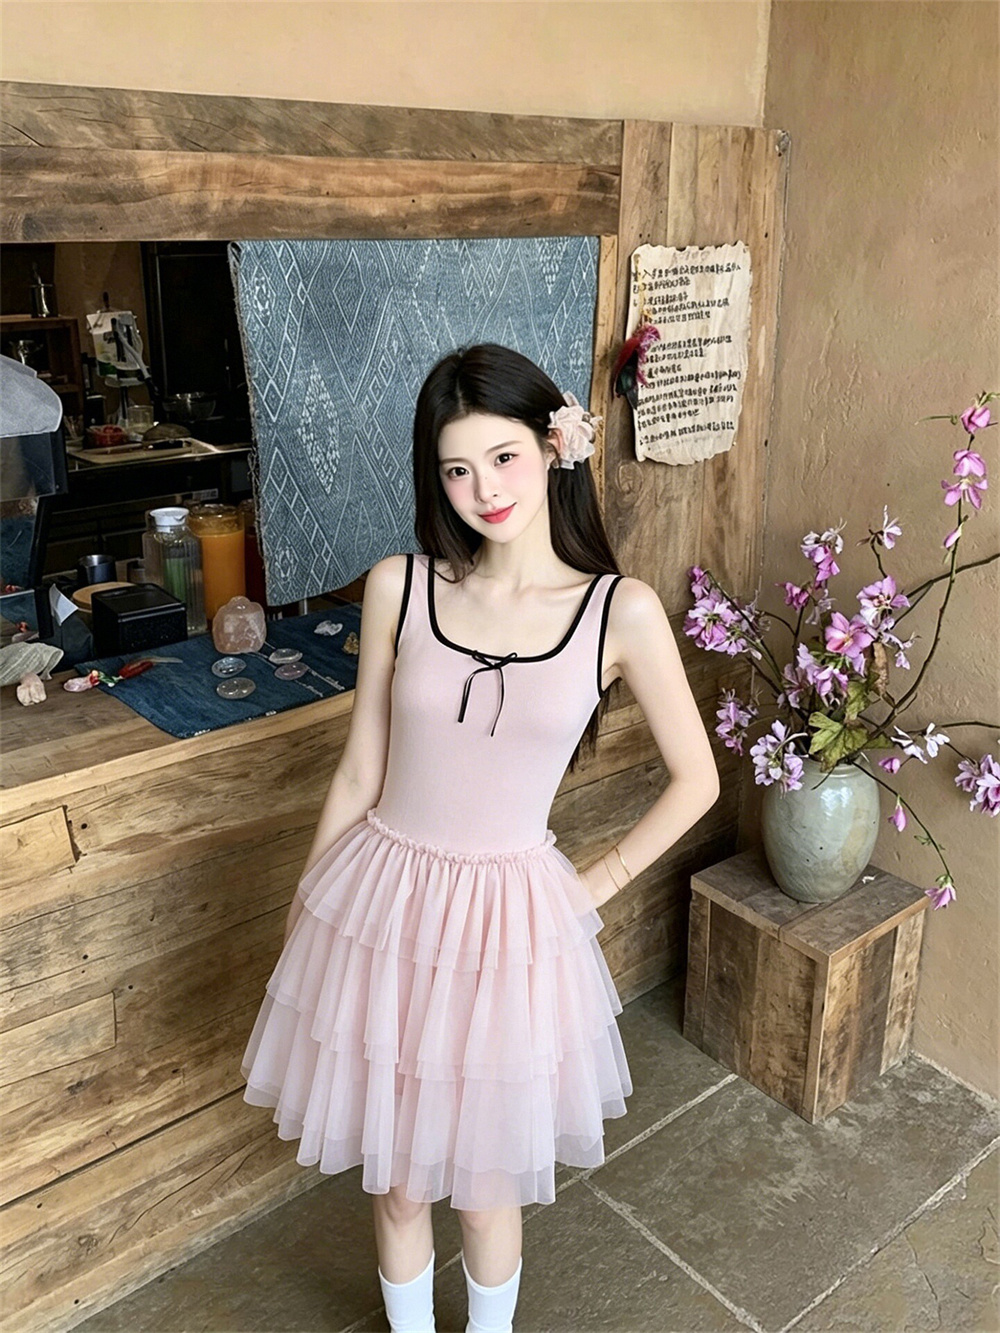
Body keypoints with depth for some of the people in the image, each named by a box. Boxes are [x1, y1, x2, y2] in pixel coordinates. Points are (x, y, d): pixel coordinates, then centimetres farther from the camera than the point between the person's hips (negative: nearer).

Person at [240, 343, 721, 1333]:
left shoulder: (622, 610, -10)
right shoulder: (399, 588, -6)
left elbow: (696, 779, 1)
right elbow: (359, 777, 2)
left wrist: (597, 884, 1)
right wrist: (300, 919, 8)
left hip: (507, 922, -1)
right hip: (378, 907, 2)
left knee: (486, 1186, 18)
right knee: (396, 1178, 20)